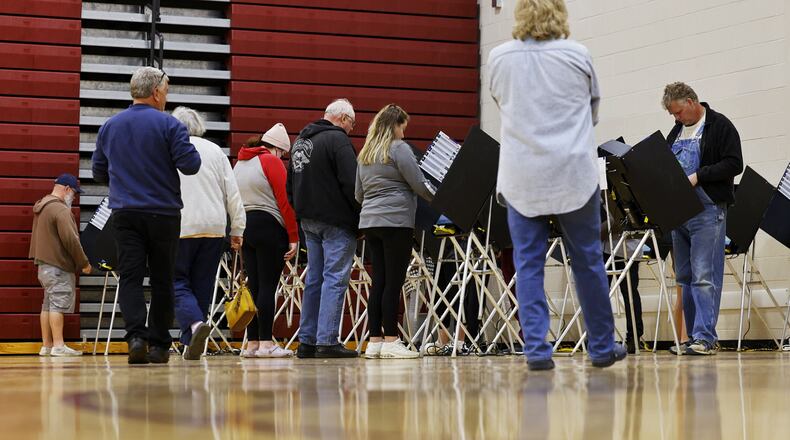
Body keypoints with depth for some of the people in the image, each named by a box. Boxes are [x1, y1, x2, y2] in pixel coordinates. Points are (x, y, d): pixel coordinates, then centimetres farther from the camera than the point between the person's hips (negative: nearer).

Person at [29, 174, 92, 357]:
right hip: (59, 266, -10)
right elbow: (70, 239, -19)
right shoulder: (60, 210, -15)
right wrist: (83, 263, -9)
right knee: (59, 304, -10)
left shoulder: (41, 207, 17)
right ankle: (58, 346, -13)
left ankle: (47, 345, 13)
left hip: (44, 264, 10)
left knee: (48, 304, 11)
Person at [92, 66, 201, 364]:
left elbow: (99, 172, 16)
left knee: (130, 277, -1)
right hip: (163, 214, -2)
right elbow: (190, 165, -11)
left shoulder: (109, 127, 9)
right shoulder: (168, 125, -7)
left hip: (125, 214, 3)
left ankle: (136, 336, -20)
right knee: (162, 280, 7)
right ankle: (159, 345, 9)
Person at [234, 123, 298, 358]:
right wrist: (293, 237, -10)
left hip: (244, 227, 7)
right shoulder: (271, 161, -7)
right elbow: (285, 201, -12)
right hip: (269, 227, -7)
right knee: (268, 286, -5)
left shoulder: (240, 163, 17)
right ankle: (266, 343, -6)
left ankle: (252, 343, 10)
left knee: (255, 287, 9)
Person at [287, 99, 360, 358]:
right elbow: (351, 182, -18)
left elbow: (291, 184, 22)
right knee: (335, 279, -7)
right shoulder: (337, 139, -12)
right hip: (336, 220, -8)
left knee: (314, 279, 12)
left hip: (309, 220, 8)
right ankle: (327, 342, -11)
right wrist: (362, 215, -10)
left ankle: (307, 341, 13)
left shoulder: (300, 140, 16)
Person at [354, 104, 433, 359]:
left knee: (379, 281, 7)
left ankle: (374, 341, 6)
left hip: (369, 221, 7)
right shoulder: (398, 148, -5)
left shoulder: (365, 154, 18)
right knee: (393, 281, -6)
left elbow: (359, 194, 23)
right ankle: (390, 341, -8)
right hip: (396, 221, -7)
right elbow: (418, 184, -7)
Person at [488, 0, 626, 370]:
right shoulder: (577, 55, -2)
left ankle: (536, 348, -2)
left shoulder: (498, 58, 1)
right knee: (587, 260, 8)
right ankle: (602, 346, 16)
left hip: (521, 177, 1)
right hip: (573, 173, -1)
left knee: (528, 264, 3)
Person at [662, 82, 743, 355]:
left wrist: (698, 176, -17)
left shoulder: (719, 126, -2)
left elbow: (734, 164, -9)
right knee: (685, 278, 7)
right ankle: (693, 337, 11)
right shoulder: (677, 131, 19)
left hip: (707, 210, -7)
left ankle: (705, 338, -12)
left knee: (704, 276, -11)